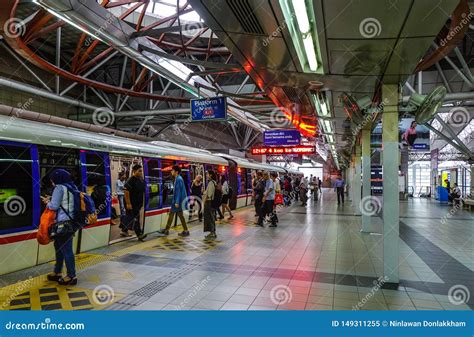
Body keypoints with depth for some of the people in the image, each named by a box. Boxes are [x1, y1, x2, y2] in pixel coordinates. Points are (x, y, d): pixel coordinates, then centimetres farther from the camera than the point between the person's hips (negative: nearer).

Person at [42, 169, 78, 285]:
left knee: (66, 249, -2)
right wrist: (51, 199, 12)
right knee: (60, 247, 19)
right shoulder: (71, 187, 14)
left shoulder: (59, 188, -11)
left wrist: (47, 202, 6)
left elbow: (54, 206, -13)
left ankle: (71, 276, 4)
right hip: (70, 221, 9)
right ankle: (57, 272, 30)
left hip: (63, 222, -9)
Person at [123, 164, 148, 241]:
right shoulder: (131, 180, -18)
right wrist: (128, 203, -23)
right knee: (135, 219, -5)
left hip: (138, 203, 8)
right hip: (132, 204, -8)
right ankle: (139, 234, -3)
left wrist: (142, 202, 19)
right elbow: (126, 191, -22)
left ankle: (124, 231, 31)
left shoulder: (141, 180, 7)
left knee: (129, 217, 18)